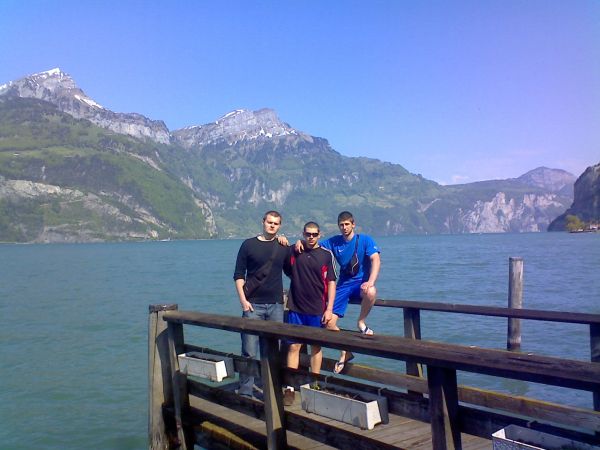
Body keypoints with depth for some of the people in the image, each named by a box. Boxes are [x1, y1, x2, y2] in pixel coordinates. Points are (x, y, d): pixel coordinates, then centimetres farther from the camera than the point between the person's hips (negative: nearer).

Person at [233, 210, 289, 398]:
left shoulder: (283, 247, 9)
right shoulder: (249, 244, 2)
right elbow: (238, 275, 0)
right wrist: (243, 300, -9)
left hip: (276, 305, 3)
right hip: (253, 304, -3)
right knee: (249, 351, -3)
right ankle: (245, 391, 7)